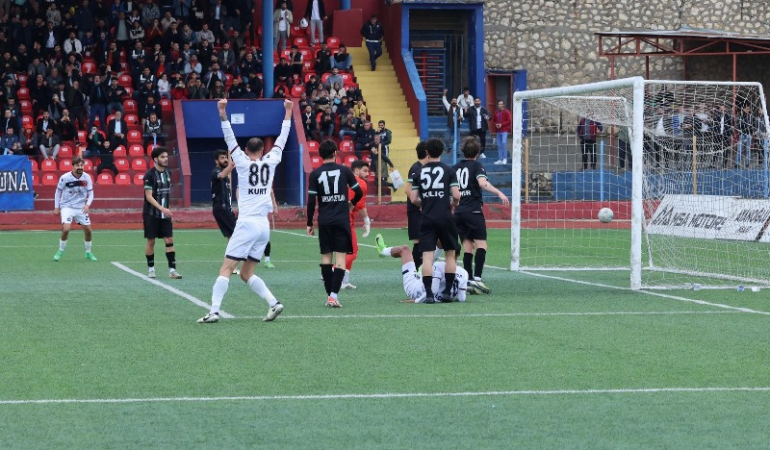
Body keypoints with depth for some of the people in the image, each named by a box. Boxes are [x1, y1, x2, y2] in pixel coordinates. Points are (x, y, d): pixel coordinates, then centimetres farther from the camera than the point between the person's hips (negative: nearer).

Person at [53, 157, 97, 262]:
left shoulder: (87, 177, -7)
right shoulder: (65, 177, -13)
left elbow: (90, 193, 3)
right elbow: (58, 191, 1)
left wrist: (87, 204, -15)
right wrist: (56, 207, 2)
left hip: (81, 208, 3)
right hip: (67, 206, -3)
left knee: (88, 230, 2)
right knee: (66, 229, -20)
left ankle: (88, 253, 22)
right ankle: (60, 251, 1)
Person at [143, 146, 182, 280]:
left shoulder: (167, 172, 8)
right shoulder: (150, 175, -12)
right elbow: (149, 196, -16)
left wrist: (167, 210, 14)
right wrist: (162, 209, -25)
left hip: (165, 214, 5)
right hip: (151, 214, -5)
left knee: (169, 241, -4)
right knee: (151, 242, 3)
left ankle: (172, 270, -6)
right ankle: (151, 268, 16)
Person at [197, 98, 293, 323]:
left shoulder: (243, 163, -2)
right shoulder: (270, 162, 7)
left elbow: (230, 139, -8)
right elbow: (282, 139, 18)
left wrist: (223, 113, -11)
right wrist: (288, 112, 26)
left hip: (247, 224, -5)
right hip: (264, 225, 5)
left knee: (226, 269, -6)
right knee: (246, 273, 13)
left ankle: (214, 311, -16)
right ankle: (273, 303, -2)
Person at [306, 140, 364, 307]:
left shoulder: (315, 174, -1)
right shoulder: (344, 170, -1)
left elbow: (311, 201, -4)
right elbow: (359, 193, 5)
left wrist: (309, 223, 5)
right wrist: (352, 203, 27)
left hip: (324, 222, 1)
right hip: (342, 220, -1)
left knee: (326, 256, 11)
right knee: (341, 258, -3)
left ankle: (329, 295, 10)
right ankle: (334, 295, -16)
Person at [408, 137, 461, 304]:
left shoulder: (419, 172, 5)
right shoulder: (448, 170, 0)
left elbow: (413, 199, 4)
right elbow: (456, 195, -7)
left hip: (427, 219, 1)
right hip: (445, 217, -1)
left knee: (427, 256, -2)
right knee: (450, 253, 13)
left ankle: (428, 293, -9)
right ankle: (447, 291, 12)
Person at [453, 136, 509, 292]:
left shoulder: (455, 168, 15)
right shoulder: (476, 166, -1)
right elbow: (483, 183, -19)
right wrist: (499, 193, -27)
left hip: (458, 212, 6)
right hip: (473, 210, -6)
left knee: (468, 247, 8)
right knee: (481, 244, -9)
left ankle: (468, 280, 2)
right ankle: (477, 278, -24)